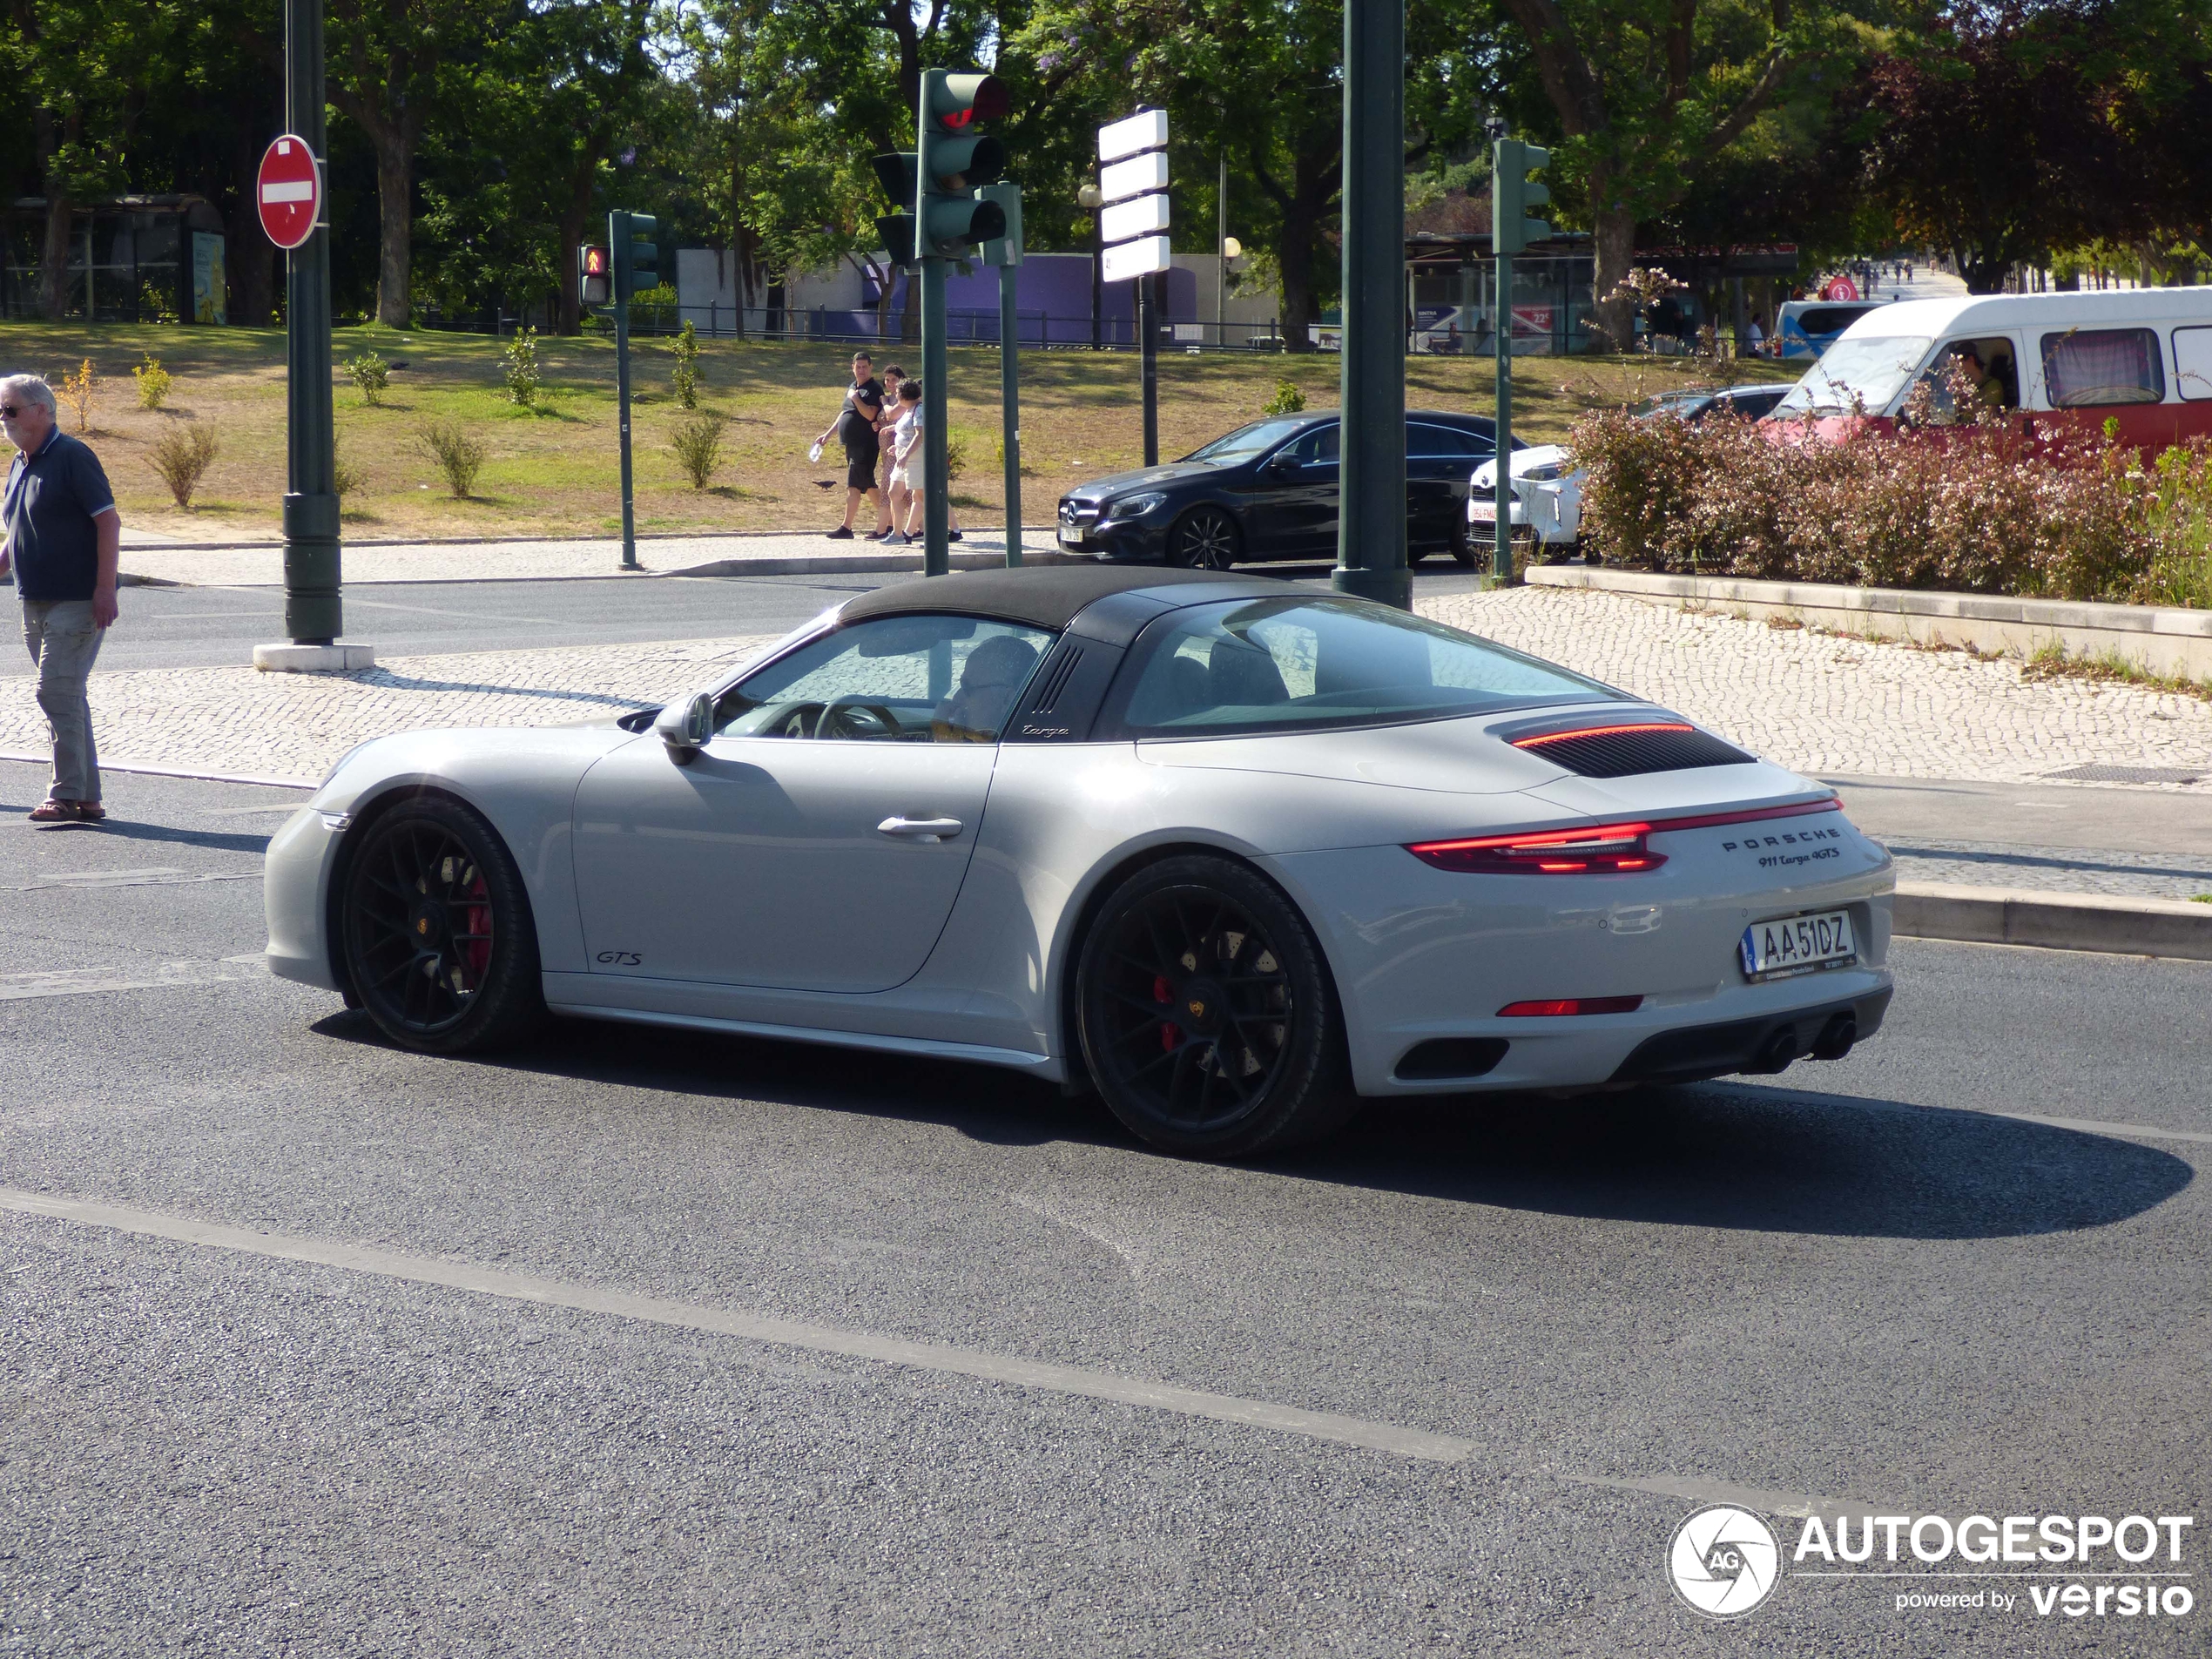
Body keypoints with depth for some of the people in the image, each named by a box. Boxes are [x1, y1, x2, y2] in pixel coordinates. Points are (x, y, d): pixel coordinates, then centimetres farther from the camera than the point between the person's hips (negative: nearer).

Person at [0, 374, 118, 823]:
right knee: (67, 697, 10)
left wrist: (104, 589, -21)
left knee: (57, 692, -14)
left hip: (78, 601, -9)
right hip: (36, 602, 9)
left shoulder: (73, 457, -11)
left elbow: (109, 521, -15)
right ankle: (87, 799, 14)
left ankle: (66, 795, -10)